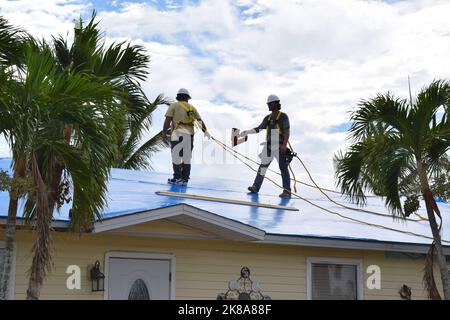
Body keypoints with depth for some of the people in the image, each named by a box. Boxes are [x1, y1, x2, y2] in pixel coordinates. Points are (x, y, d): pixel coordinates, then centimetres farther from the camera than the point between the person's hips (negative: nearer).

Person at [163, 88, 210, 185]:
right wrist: (206, 132, 30)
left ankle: (177, 178, -5)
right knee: (187, 158, 8)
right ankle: (185, 179, 8)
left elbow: (168, 120, -5)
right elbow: (200, 121, 18)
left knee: (176, 156, -2)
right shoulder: (192, 107, 17)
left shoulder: (173, 106, 5)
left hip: (178, 134, -4)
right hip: (190, 134, 4)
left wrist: (164, 133, -6)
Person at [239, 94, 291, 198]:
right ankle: (256, 187, 11)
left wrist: (284, 145, -22)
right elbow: (259, 129, 18)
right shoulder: (268, 118, 14)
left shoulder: (283, 116, -5)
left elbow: (287, 132, -12)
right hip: (269, 146, 7)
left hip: (279, 147, -7)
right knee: (263, 166, 6)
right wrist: (247, 132, 6)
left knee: (283, 168, -6)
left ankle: (287, 192, -5)